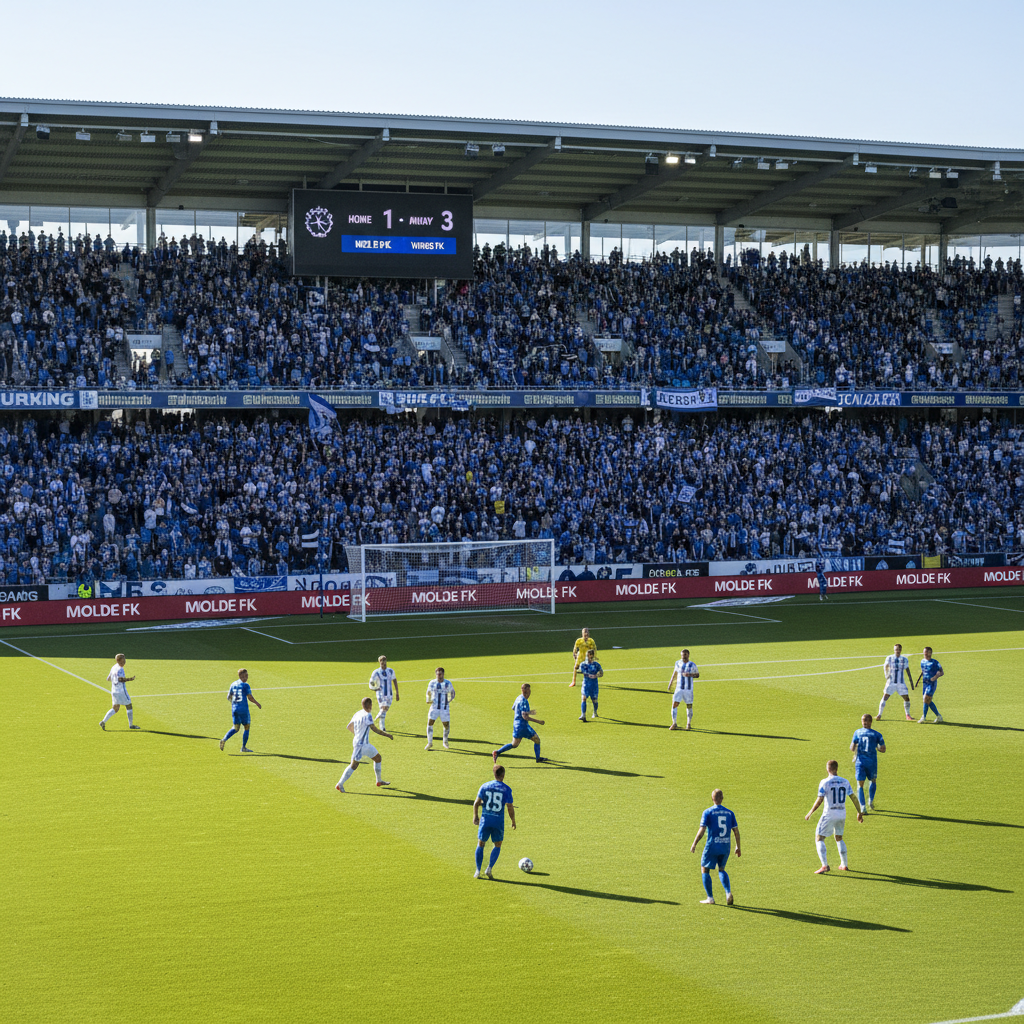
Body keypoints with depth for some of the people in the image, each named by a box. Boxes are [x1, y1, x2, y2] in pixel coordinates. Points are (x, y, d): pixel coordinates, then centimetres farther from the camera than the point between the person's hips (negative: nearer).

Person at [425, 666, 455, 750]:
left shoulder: (448, 683, 1)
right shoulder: (432, 683, 3)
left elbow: (452, 692, 15)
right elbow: (428, 693, 15)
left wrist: (450, 700, -2)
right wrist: (428, 700, -4)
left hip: (444, 708, 0)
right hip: (434, 707, 0)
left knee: (446, 725, 0)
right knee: (430, 723, -10)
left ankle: (445, 742, 25)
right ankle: (430, 743, 1)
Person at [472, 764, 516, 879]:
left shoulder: (485, 786, 1)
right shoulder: (506, 789, -4)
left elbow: (476, 803, 1)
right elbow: (510, 808, -5)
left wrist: (475, 816, 14)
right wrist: (513, 821, 8)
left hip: (485, 820, 1)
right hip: (499, 822, -1)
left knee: (480, 844, 14)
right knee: (497, 846, 15)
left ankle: (478, 871, 9)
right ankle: (489, 869, 1)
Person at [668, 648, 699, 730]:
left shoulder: (692, 665, -4)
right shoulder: (678, 663, 5)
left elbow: (697, 675, 1)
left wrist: (690, 675, -18)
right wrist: (671, 682, 24)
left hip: (689, 689, -2)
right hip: (679, 688, 2)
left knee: (689, 706, 5)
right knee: (674, 704, -8)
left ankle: (688, 724, 20)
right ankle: (674, 724, 1)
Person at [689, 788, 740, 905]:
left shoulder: (708, 812, -6)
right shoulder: (729, 813, 6)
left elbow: (701, 830, -12)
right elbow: (736, 831, 7)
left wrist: (694, 844, -2)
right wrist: (738, 847, 17)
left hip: (712, 847, -4)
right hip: (725, 847, 4)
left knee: (705, 870, 12)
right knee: (721, 870, 21)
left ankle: (710, 898, 12)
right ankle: (728, 892, -1)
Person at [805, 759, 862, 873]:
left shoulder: (824, 782, -10)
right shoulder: (845, 782, 3)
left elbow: (819, 801, -13)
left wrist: (809, 813, -4)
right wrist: (859, 812, 17)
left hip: (829, 814, -5)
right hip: (842, 814, 5)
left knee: (819, 839, 2)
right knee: (839, 838, 24)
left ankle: (824, 865, -13)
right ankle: (844, 865, 24)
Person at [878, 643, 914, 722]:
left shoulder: (905, 660, 4)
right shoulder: (889, 658, -1)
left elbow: (907, 670, 14)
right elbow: (885, 667, 9)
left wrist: (911, 680, 11)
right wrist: (886, 675, -8)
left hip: (901, 683, 2)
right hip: (891, 682, -2)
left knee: (907, 698, -1)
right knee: (884, 697, -11)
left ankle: (908, 715, 17)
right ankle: (879, 715, -4)